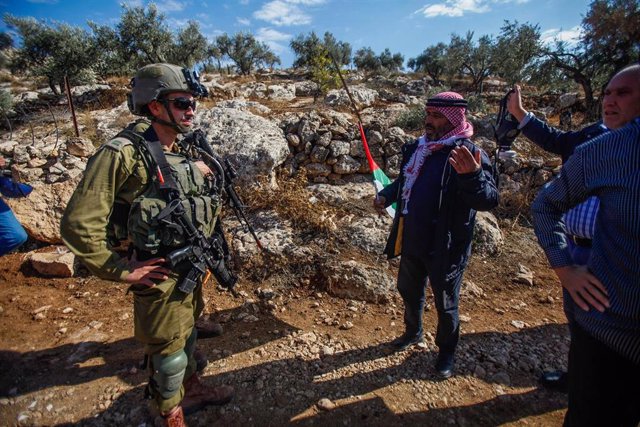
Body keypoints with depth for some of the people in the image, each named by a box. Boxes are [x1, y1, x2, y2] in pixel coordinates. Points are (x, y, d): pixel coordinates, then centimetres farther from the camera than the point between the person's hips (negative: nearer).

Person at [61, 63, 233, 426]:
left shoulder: (182, 152, 3)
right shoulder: (123, 153, -21)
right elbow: (79, 225, -22)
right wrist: (122, 271, -17)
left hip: (191, 269, 7)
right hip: (161, 277, -7)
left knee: (187, 333, 26)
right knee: (169, 354, 12)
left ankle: (191, 390, 52)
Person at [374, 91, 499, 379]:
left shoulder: (469, 155, -16)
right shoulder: (415, 149, 2)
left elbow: (489, 200, -25)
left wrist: (473, 176, -43)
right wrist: (386, 195, -2)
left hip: (445, 249, -6)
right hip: (412, 243, 6)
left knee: (446, 305, 13)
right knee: (409, 291, 24)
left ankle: (446, 352, 39)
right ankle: (413, 333, 51)